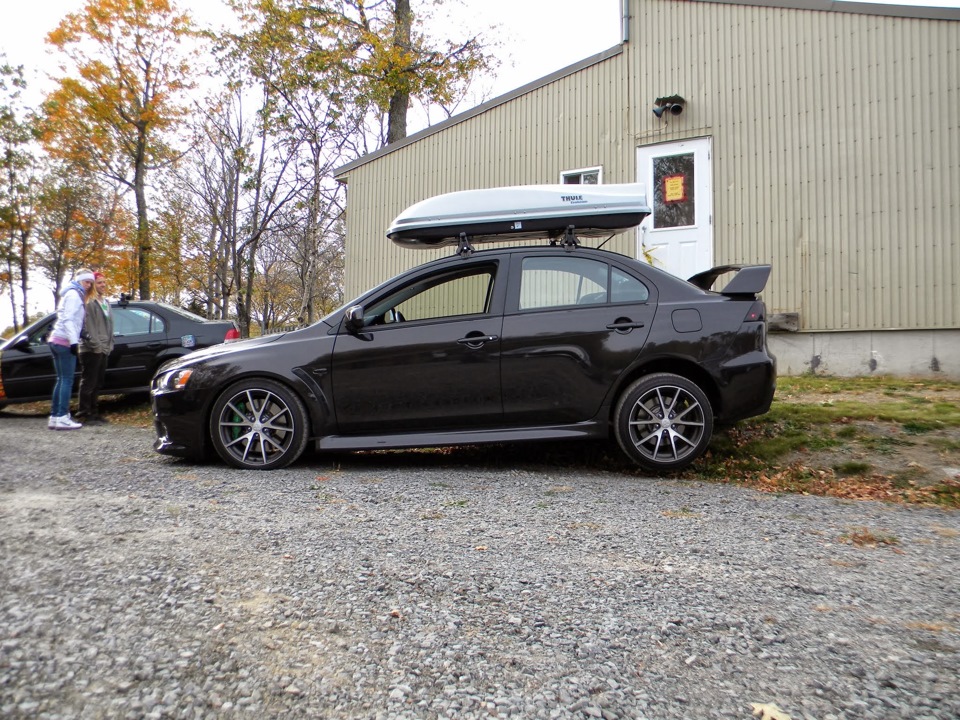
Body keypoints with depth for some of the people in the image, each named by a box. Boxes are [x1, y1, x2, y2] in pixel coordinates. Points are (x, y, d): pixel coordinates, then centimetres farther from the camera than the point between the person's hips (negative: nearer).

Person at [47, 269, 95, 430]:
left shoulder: (73, 294, 23)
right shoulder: (74, 294, -7)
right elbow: (68, 319, -17)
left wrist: (74, 339, 17)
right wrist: (74, 341, -23)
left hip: (57, 340, 10)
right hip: (65, 341, -10)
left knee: (61, 379, 11)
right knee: (67, 380, -10)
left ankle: (54, 416, 12)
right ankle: (62, 418, -12)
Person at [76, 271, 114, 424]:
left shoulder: (106, 302, 18)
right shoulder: (89, 302, -9)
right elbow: (87, 325, -17)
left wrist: (109, 344, 14)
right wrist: (94, 344, -20)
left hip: (103, 349, 9)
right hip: (91, 349, -9)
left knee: (97, 383, 13)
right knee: (88, 382, -4)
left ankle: (93, 412, 21)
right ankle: (83, 413, 2)